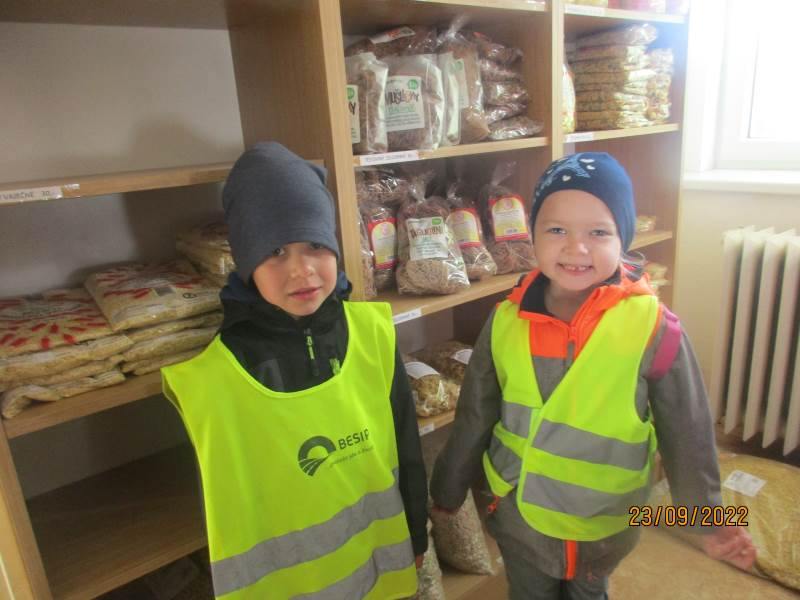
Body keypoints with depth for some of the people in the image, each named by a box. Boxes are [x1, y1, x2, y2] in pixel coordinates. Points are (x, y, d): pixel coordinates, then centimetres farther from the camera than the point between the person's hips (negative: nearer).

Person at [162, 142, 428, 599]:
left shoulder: (372, 331, -15)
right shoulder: (208, 370, -22)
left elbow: (407, 449, -3)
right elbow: (221, 506, -10)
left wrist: (416, 536, 6)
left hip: (381, 558, 2)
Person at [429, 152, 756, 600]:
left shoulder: (652, 327, -21)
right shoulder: (506, 322, -13)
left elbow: (686, 430, -8)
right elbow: (474, 417, -2)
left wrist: (707, 518, 0)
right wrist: (448, 490, 8)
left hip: (603, 525, -1)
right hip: (518, 517, 2)